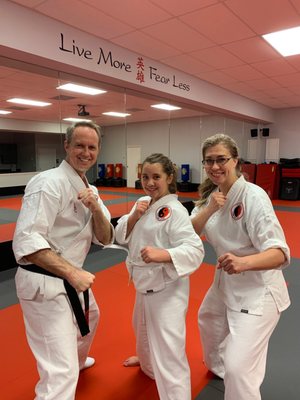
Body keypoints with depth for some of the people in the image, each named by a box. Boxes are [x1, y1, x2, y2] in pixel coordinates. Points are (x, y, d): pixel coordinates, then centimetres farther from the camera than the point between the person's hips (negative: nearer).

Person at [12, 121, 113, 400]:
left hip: (68, 278, 10)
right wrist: (72, 273, -32)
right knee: (62, 373, -7)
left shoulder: (89, 189, 6)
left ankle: (77, 360, 63)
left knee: (89, 317, 33)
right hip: (43, 284, -9)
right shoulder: (49, 183, -21)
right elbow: (25, 242, -27)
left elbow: (105, 239, 2)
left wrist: (96, 209, -17)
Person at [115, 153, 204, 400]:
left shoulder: (175, 211, -22)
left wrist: (162, 254, -42)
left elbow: (195, 250, -27)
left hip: (166, 288, -9)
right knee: (143, 328, 33)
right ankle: (146, 361, 63)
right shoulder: (143, 203, 2)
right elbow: (121, 236, 4)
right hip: (145, 283, 9)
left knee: (169, 354, -3)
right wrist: (133, 217, -15)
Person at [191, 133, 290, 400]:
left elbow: (280, 253, -27)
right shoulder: (211, 195, -2)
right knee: (208, 321, 30)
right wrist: (209, 209, -22)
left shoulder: (253, 196, -24)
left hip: (257, 289, -8)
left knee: (238, 368, -11)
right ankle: (218, 366, 60)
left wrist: (244, 262, -46)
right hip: (227, 280, 8)